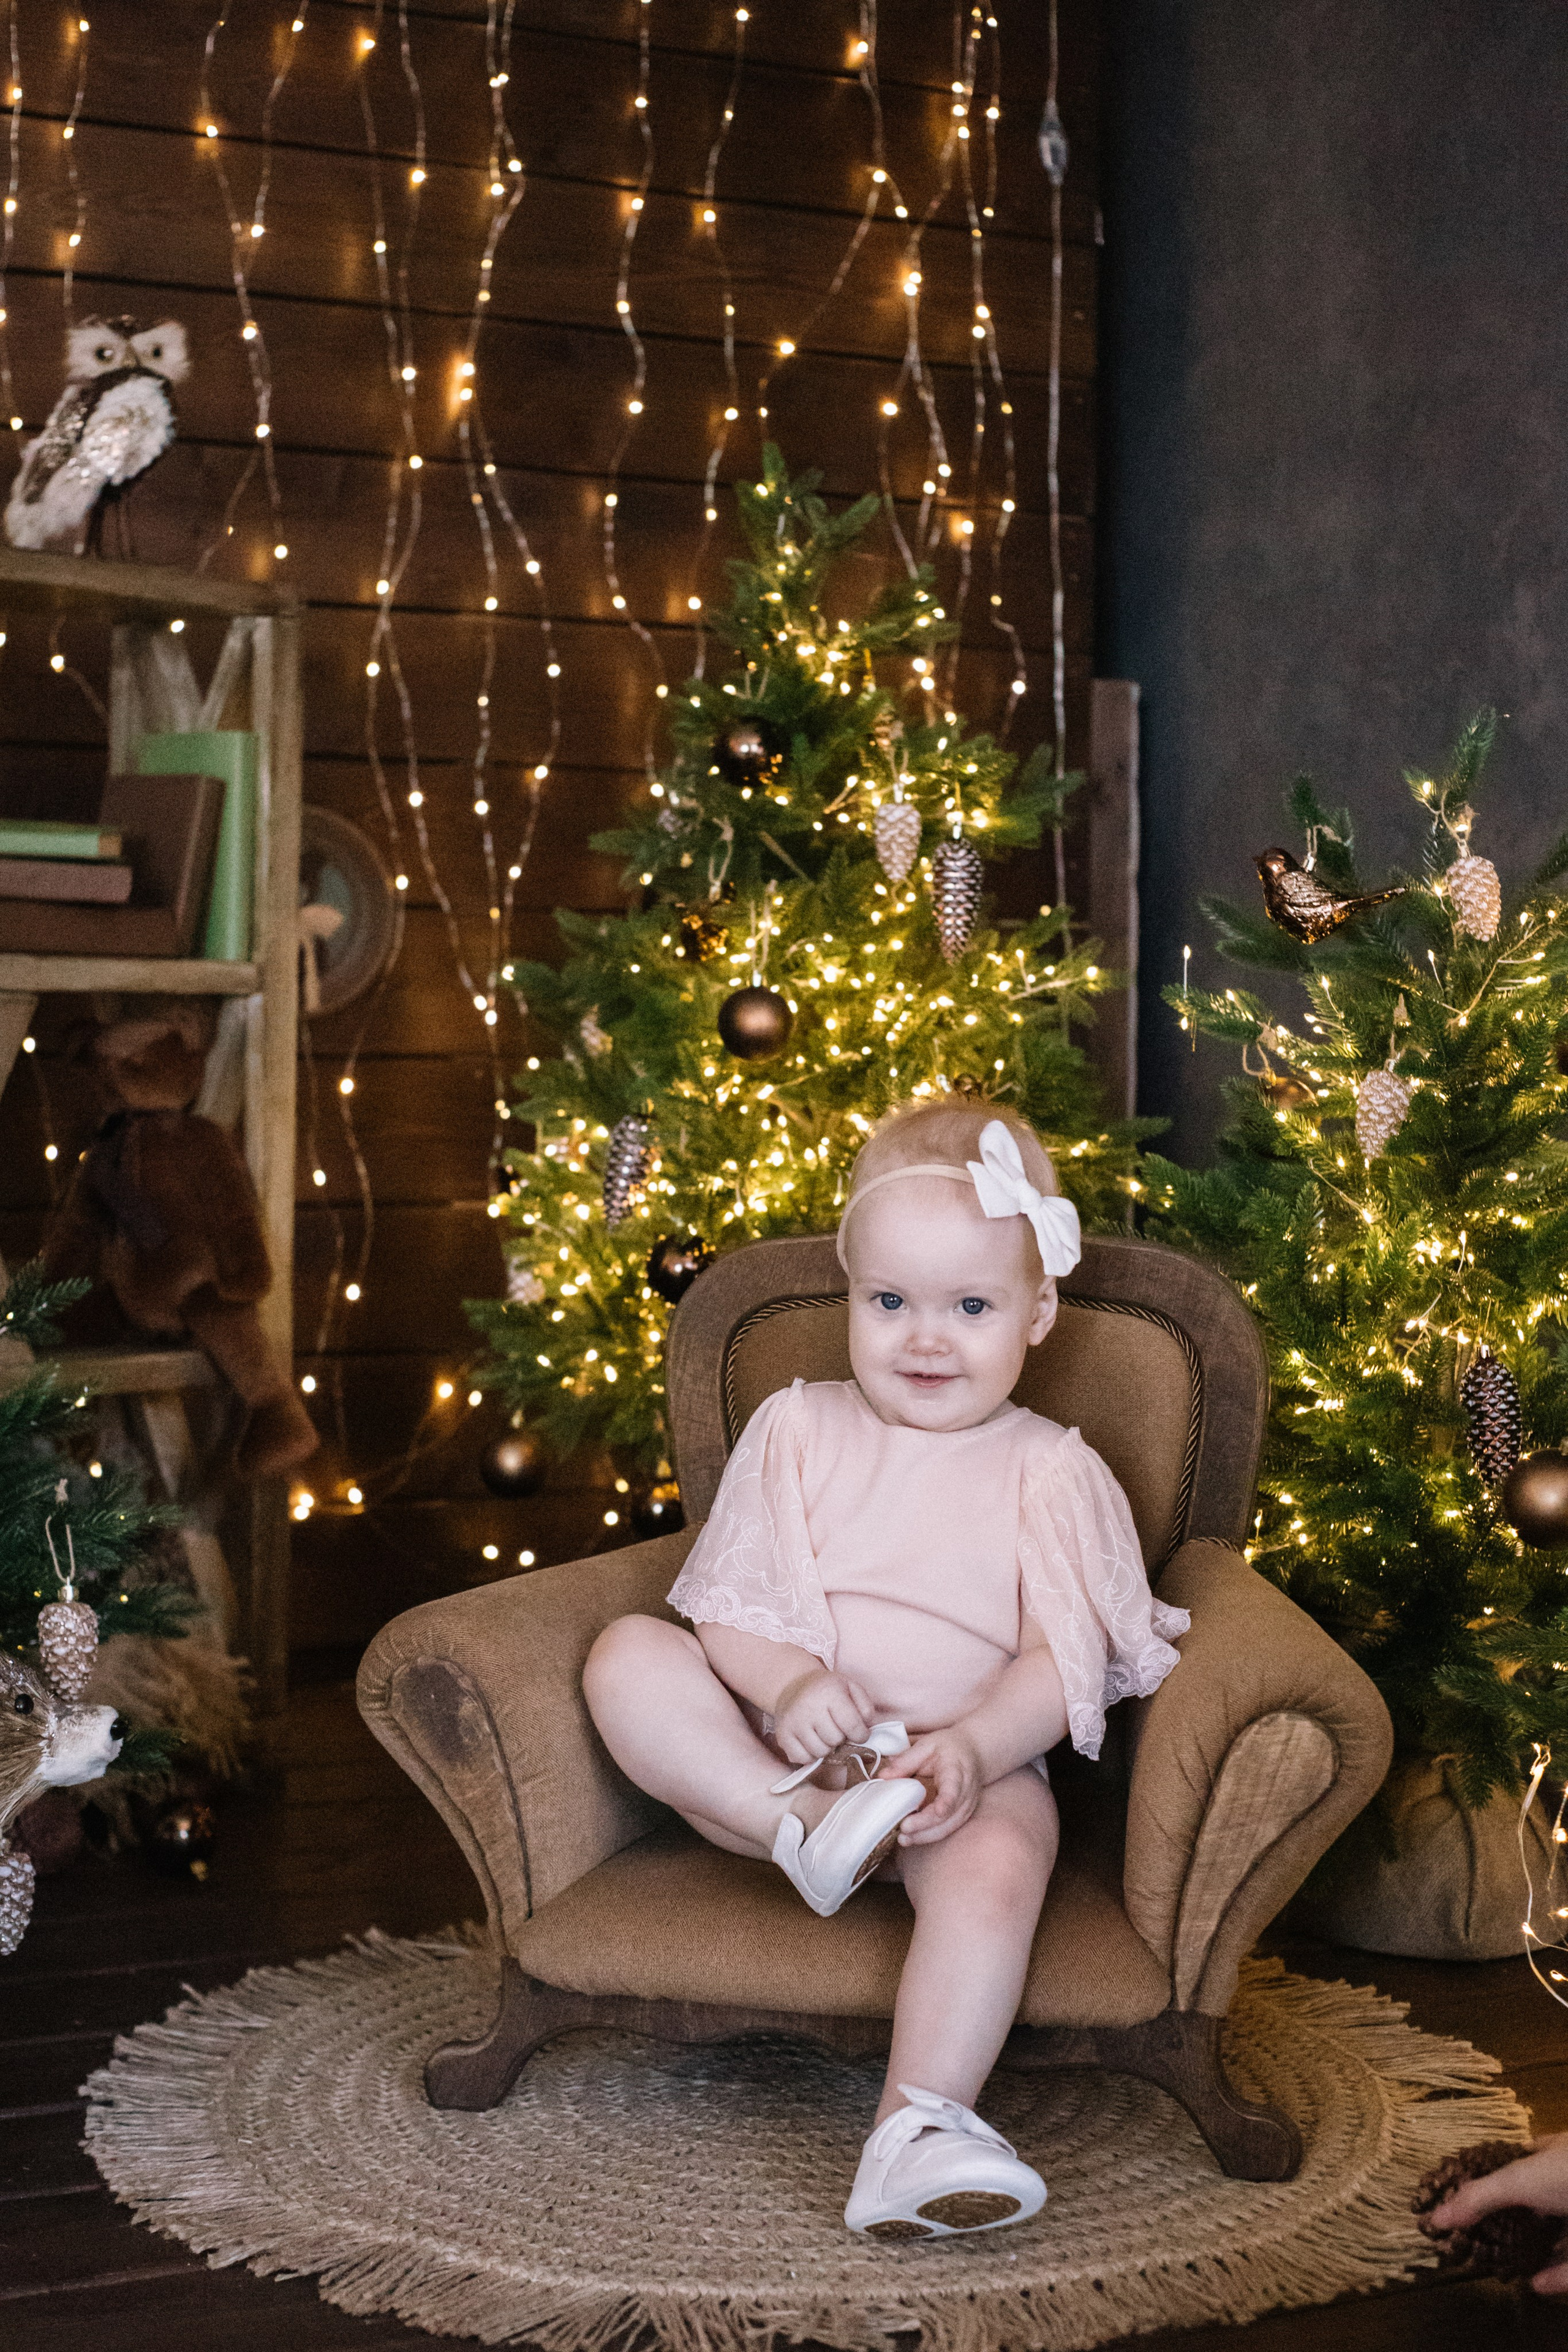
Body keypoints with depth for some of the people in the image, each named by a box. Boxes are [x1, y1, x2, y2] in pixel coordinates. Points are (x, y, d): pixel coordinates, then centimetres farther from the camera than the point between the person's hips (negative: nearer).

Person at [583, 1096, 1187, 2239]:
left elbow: (1065, 1660, -5)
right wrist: (786, 1684, -19)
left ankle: (918, 2124, -39)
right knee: (628, 1657, -19)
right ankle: (803, 1831, -30)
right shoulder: (797, 1429, 10)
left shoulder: (1052, 1473, 4)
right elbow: (728, 1600, 4)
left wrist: (972, 1748, -25)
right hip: (777, 1756, 3)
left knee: (999, 1862, -36)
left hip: (971, 1761, -2)